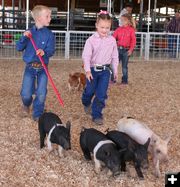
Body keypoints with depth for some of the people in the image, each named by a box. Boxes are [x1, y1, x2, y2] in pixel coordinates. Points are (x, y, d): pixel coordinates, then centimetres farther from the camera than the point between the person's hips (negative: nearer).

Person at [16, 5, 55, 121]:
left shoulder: (49, 34, -5)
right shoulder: (29, 32, -1)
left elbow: (51, 50, -11)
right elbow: (19, 48, 0)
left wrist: (44, 52, -32)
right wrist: (24, 38, -17)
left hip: (43, 68, 0)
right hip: (30, 67, 1)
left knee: (41, 94, -1)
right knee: (26, 94, 1)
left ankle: (38, 115, 20)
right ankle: (26, 105, 36)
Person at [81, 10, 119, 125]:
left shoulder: (112, 40, -1)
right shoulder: (91, 40, -10)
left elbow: (115, 56, 8)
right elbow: (86, 56, -14)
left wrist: (115, 70, 10)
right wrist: (87, 70, -23)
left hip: (105, 70, 2)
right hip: (93, 69, -1)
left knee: (101, 94, -1)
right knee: (90, 91, 12)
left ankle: (97, 115, 9)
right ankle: (87, 104, 45)